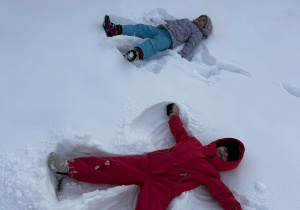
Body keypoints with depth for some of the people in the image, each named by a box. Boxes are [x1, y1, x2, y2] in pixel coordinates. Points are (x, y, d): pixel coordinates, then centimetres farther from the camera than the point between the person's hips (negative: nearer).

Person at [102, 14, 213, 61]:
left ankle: (137, 53, -69)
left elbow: (191, 45, -3)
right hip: (161, 29, 8)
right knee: (140, 28, -15)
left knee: (154, 43, -40)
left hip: (169, 38, -8)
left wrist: (182, 55, -20)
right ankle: (115, 30, -30)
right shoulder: (186, 21, 37)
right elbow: (172, 22, 41)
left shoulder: (198, 33, 13)